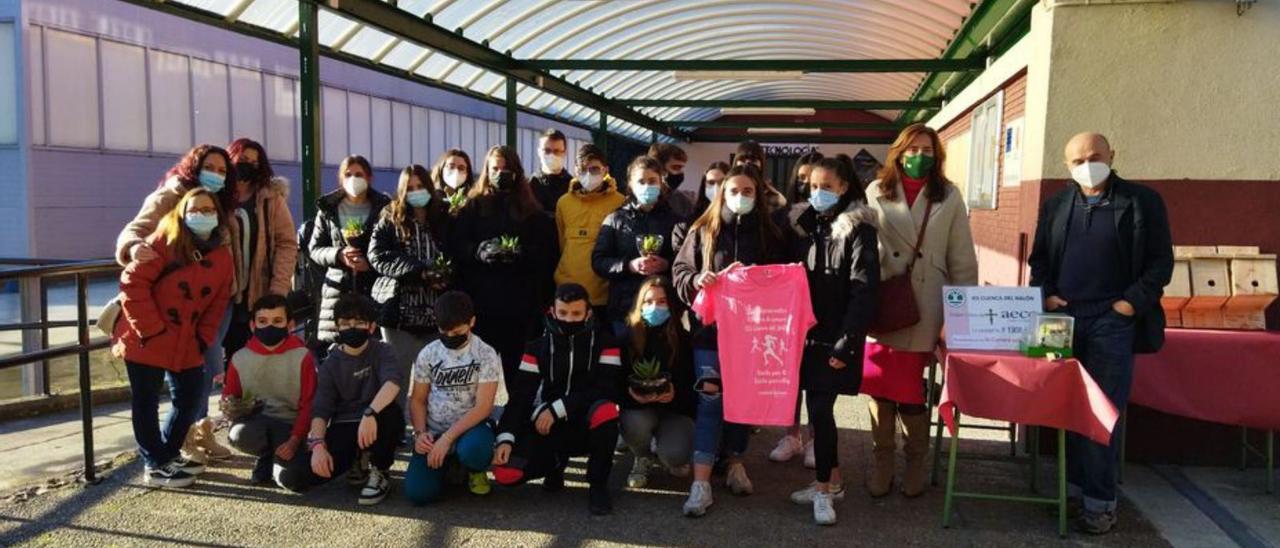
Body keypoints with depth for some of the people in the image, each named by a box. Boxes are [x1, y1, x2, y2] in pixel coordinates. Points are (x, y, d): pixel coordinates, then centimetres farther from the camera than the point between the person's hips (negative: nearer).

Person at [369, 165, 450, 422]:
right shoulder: (389, 219, 5)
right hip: (400, 309, -1)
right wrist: (420, 271, -16)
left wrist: (444, 274, -12)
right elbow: (378, 256, -7)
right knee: (400, 375, 3)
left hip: (436, 310, 1)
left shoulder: (445, 219, 10)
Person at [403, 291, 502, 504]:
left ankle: (475, 471, 1)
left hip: (470, 427, -3)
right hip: (433, 434, 3)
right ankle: (446, 463, 18)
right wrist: (420, 433, -11)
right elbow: (418, 400, 9)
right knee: (418, 492, -18)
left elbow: (483, 407, -15)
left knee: (473, 449, -39)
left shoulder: (486, 355, -8)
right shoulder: (428, 354, 3)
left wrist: (448, 438, -22)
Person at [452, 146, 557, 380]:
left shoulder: (531, 210, 13)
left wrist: (522, 253, -16)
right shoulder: (474, 206, 11)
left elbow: (547, 249, 3)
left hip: (520, 299, 1)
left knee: (511, 360, 6)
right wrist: (479, 251, -19)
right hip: (481, 297, -1)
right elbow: (457, 245, 0)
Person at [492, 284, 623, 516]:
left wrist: (557, 409, -21)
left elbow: (605, 390, -16)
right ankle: (556, 464, 13)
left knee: (606, 409, -37)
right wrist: (505, 438, -19)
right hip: (547, 428, 2)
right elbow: (520, 396, -5)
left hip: (586, 427, -2)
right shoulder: (538, 348, 3)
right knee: (505, 473, -20)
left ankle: (598, 484, -13)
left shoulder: (604, 344, -3)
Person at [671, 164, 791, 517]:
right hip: (711, 327, -1)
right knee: (710, 398, -8)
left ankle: (735, 462, 31)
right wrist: (695, 280, -16)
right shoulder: (703, 230, 5)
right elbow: (679, 271, 5)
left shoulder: (772, 232, 4)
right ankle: (701, 483, -7)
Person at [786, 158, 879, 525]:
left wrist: (848, 340, -18)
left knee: (820, 407, -8)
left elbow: (864, 289, -13)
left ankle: (823, 488, 4)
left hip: (837, 334, -5)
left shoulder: (858, 229, -7)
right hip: (809, 331, 5)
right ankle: (833, 481, 22)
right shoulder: (804, 225, 10)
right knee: (818, 406, 9)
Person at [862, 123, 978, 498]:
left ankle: (915, 464, 22)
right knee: (881, 387, 4)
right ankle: (882, 463, 20)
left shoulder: (949, 197, 4)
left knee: (910, 390, 2)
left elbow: (962, 259, 4)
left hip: (923, 309, -1)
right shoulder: (876, 192, 6)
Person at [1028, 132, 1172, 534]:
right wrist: (1045, 294, 0)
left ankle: (1099, 501, 6)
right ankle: (1075, 486, 19)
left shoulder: (1142, 202, 2)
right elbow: (1039, 258, 16)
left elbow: (1161, 261, 0)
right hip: (1063, 319, 4)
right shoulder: (1055, 206, 12)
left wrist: (1133, 302, -10)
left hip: (1112, 322, -3)